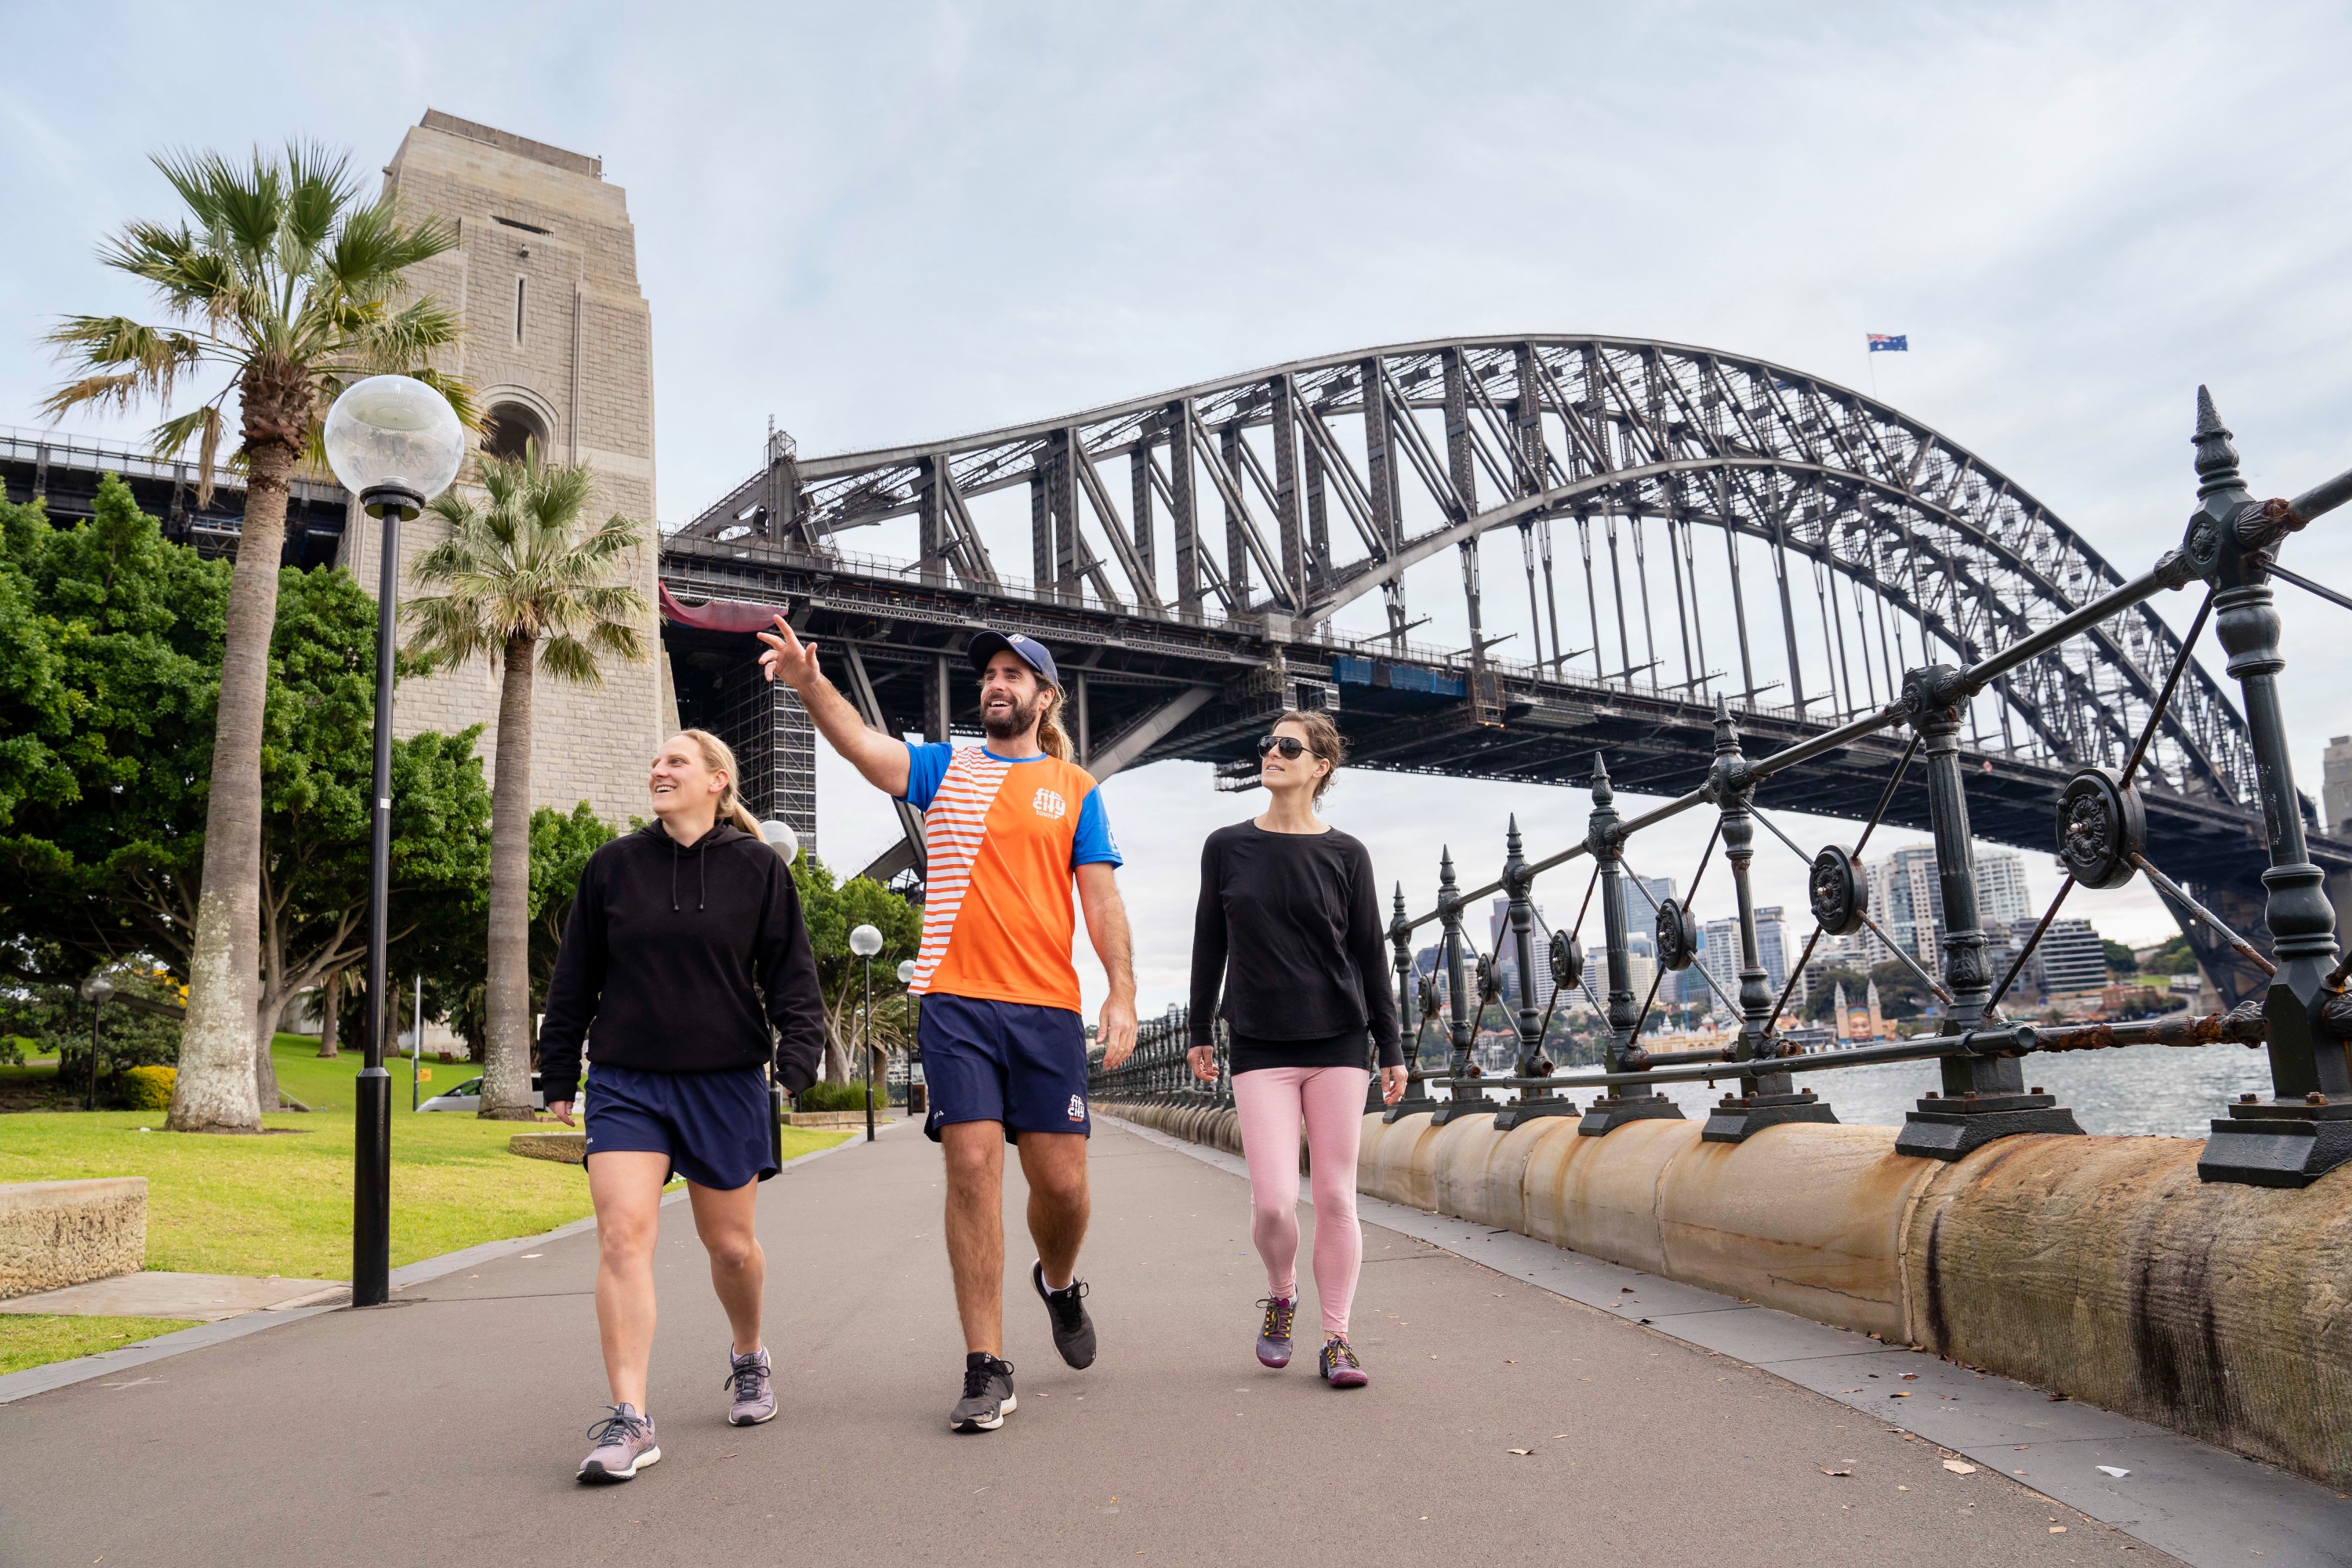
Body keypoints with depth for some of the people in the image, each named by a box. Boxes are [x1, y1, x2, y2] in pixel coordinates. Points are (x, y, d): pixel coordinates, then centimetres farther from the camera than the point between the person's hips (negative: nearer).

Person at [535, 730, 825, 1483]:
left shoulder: (757, 868, 0)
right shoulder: (612, 866, 4)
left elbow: (792, 973, 2)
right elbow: (575, 977, 10)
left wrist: (798, 1054, -11)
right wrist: (559, 1074, 11)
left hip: (726, 1082, -1)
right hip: (626, 1082, 1)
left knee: (730, 1244, 10)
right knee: (622, 1232, -13)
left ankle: (749, 1356, 38)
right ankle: (629, 1419, -9)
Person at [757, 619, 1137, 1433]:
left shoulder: (1075, 788, 12)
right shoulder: (945, 768, 12)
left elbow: (1100, 896, 6)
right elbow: (865, 746, -6)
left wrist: (1123, 991, -5)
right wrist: (810, 683, -24)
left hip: (1047, 1007, 1)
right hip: (955, 1001, 0)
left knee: (1061, 1179, 2)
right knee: (973, 1167, -6)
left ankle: (1059, 1282, 37)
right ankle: (987, 1370, 4)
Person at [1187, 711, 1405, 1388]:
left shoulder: (1345, 854, 2)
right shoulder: (1227, 847, 4)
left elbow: (1370, 952, 6)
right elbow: (1209, 943, 11)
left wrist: (1391, 1048, 5)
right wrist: (1200, 1031, 12)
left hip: (1338, 1040, 0)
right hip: (1260, 1045, 0)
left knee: (1336, 1198, 2)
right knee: (1273, 1200, -7)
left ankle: (1337, 1338, 16)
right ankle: (1281, 1294, 24)